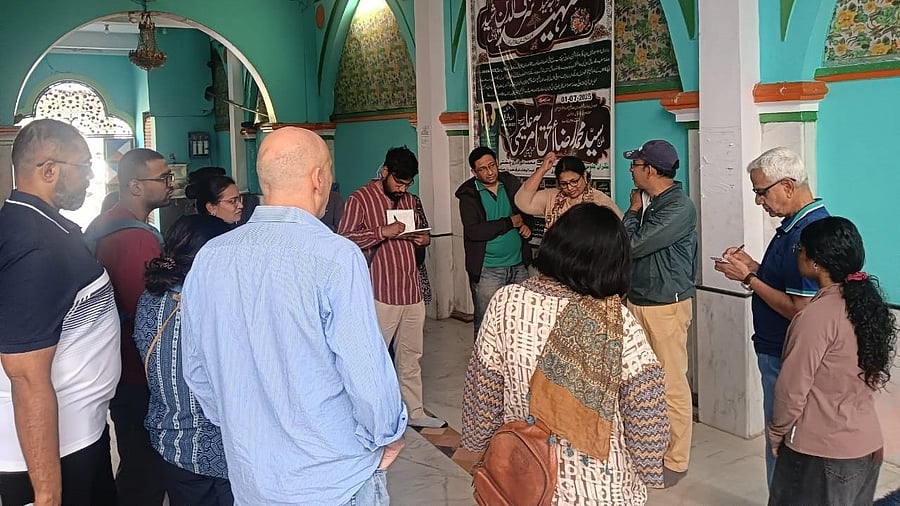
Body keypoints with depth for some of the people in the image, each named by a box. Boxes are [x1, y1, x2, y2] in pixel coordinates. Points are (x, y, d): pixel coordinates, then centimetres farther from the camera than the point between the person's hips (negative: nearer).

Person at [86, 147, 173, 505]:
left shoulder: (103, 225, 8)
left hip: (117, 368, 10)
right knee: (146, 473, 3)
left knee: (134, 462, 23)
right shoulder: (138, 238, -24)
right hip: (139, 376, -10)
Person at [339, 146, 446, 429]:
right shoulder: (360, 200, -7)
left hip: (412, 291, 7)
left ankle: (415, 412, 27)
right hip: (381, 295, -6)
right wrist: (382, 232, -23)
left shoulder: (409, 200, 14)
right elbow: (344, 239, -15)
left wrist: (424, 238, 4)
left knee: (410, 357, 15)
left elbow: (422, 228, 28)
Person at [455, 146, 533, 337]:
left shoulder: (511, 183, 6)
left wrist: (526, 225, -1)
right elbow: (473, 231, -20)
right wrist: (510, 222, -14)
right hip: (487, 270, -4)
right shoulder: (468, 195, -6)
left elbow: (526, 212, 22)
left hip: (518, 265, 4)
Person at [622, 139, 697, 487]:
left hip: (666, 306, -9)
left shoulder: (680, 208, -17)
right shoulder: (651, 204, 10)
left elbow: (633, 245, -18)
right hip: (637, 302, 9)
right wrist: (636, 210, 3)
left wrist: (633, 210, -6)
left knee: (672, 386, 0)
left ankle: (675, 460, 12)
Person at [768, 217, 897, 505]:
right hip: (866, 441, 8)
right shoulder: (867, 302, 1)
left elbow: (793, 388, -18)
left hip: (822, 449, -7)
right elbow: (868, 377, 10)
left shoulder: (817, 315, -23)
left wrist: (777, 433, -3)